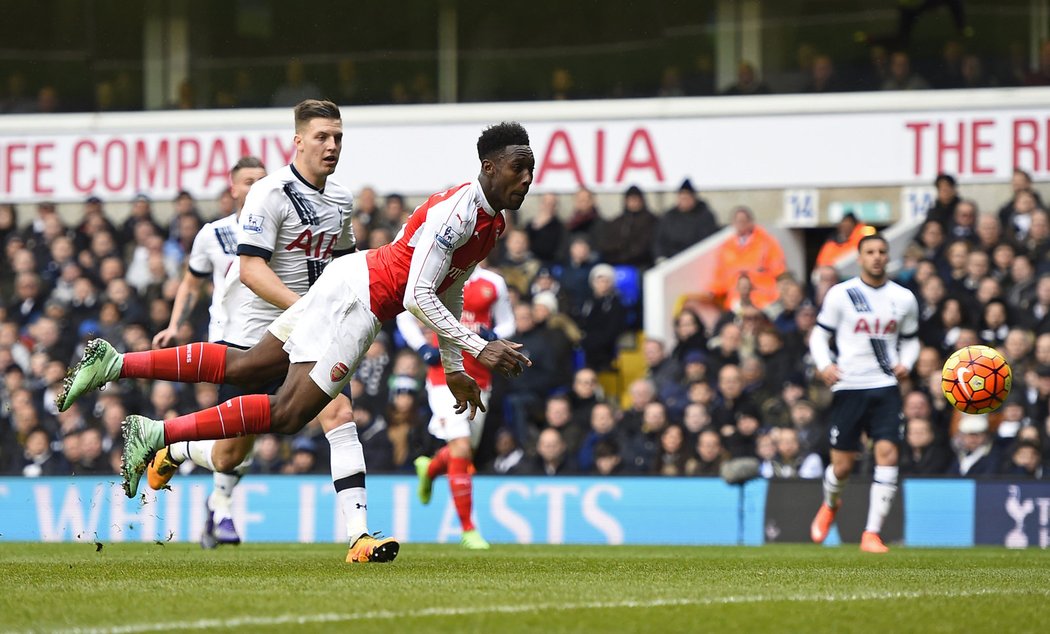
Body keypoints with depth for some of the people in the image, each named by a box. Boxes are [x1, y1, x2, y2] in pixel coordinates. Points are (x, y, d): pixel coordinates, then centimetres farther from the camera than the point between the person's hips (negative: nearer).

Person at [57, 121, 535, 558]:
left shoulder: (492, 219, 12)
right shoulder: (458, 210, -19)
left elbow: (447, 289, 26)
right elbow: (418, 297, -23)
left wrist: (454, 368, 26)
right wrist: (479, 348, -25)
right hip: (357, 295, -9)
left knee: (243, 368, 12)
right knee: (289, 412, -15)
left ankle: (115, 363, 13)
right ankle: (156, 435, -14)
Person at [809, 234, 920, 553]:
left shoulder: (904, 298, 8)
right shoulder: (841, 294, 0)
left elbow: (910, 339, 19)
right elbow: (819, 334, 5)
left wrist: (905, 363, -2)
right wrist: (824, 364, -14)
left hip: (886, 387, 1)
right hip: (848, 386, -1)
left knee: (887, 453, -16)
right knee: (842, 465, 1)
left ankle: (872, 533, -10)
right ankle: (830, 505, 38)